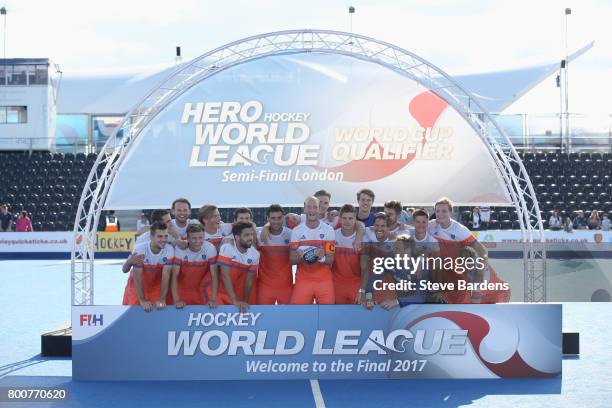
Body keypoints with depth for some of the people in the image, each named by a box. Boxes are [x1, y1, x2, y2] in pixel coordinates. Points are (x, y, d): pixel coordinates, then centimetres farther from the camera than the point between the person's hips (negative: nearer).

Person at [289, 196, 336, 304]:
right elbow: (292, 260, 2)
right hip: (303, 280, 0)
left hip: (324, 280, 0)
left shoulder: (328, 230, -2)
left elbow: (330, 260, -1)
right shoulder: (296, 231, 0)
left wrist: (322, 258, -23)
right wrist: (299, 256, -21)